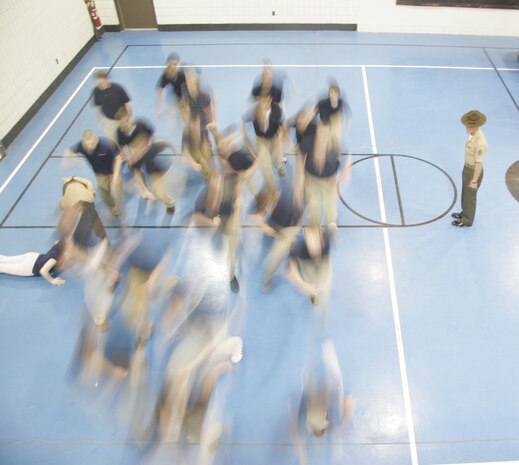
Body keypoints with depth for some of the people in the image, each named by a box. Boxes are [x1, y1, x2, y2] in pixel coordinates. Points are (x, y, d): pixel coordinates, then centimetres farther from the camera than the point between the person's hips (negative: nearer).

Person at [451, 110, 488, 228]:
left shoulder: (480, 143, -34)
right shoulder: (471, 133, -8)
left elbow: (479, 164, -28)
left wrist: (474, 181, -21)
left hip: (474, 171, -8)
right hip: (467, 167, 8)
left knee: (470, 196, 12)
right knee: (465, 193, 26)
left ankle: (467, 220, 31)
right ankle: (465, 212, 49)